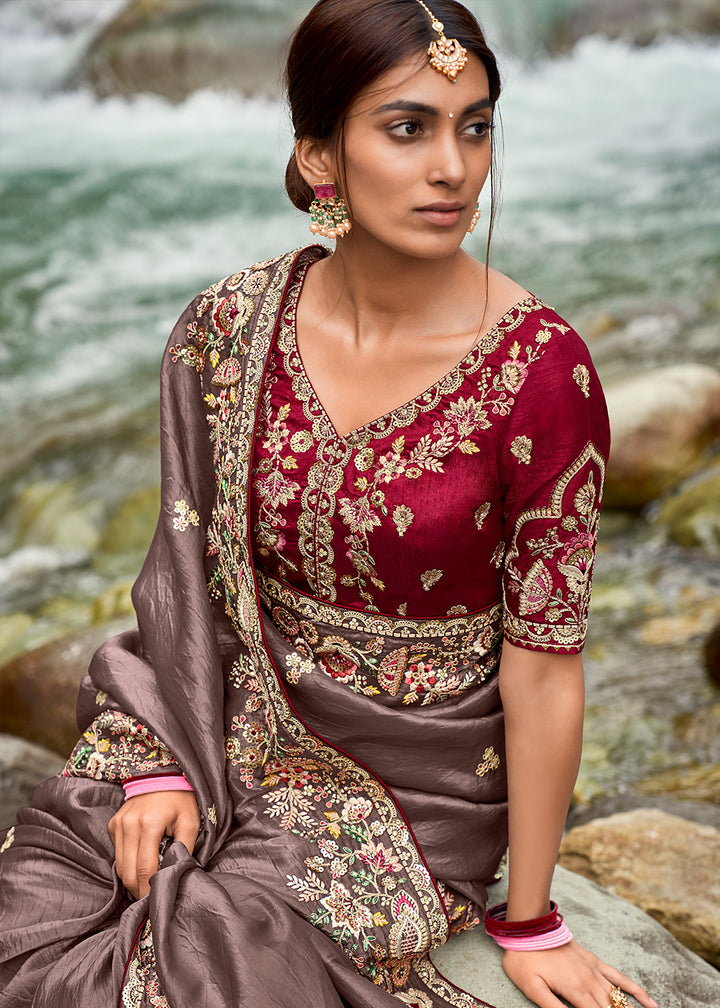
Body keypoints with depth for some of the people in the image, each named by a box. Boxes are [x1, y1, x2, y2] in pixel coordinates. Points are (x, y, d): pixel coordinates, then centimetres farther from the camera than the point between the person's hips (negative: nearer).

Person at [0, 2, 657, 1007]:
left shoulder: (540, 370, -19)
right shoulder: (231, 325, -7)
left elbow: (542, 666, -14)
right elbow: (190, 564, 2)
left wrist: (531, 925, -7)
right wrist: (161, 763, -6)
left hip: (410, 779, -3)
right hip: (227, 723, 4)